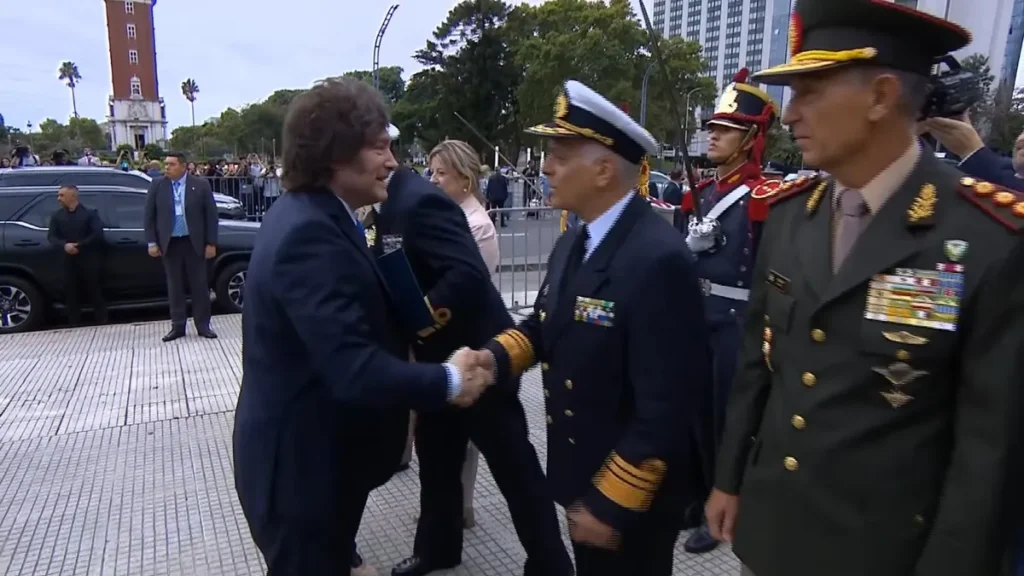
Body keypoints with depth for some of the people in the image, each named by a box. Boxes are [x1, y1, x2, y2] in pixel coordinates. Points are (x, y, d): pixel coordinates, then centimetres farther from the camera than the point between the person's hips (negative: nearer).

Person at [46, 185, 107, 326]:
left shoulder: (89, 213, 0)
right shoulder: (57, 216, 10)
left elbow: (97, 234, -7)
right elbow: (51, 236, 6)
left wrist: (80, 245, -15)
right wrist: (64, 245, -14)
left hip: (88, 259, -3)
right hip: (69, 260, 3)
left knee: (94, 290, 0)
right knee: (71, 292, 4)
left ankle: (102, 321, 5)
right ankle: (75, 323, 10)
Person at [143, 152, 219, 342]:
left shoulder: (200, 185, -1)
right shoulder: (157, 186, 3)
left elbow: (211, 215, -1)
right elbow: (149, 216, 6)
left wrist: (211, 243, -4)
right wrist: (152, 242, -1)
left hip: (194, 242, -1)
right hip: (170, 244, 1)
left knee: (199, 285, 3)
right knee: (174, 286, 6)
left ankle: (203, 325, 12)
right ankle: (177, 326, 14)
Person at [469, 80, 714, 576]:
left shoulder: (658, 259, -28)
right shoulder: (571, 243, 2)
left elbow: (664, 405, -27)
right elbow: (546, 325, 11)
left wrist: (613, 502, -20)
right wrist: (495, 356, -10)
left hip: (633, 496, -8)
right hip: (583, 472, 8)